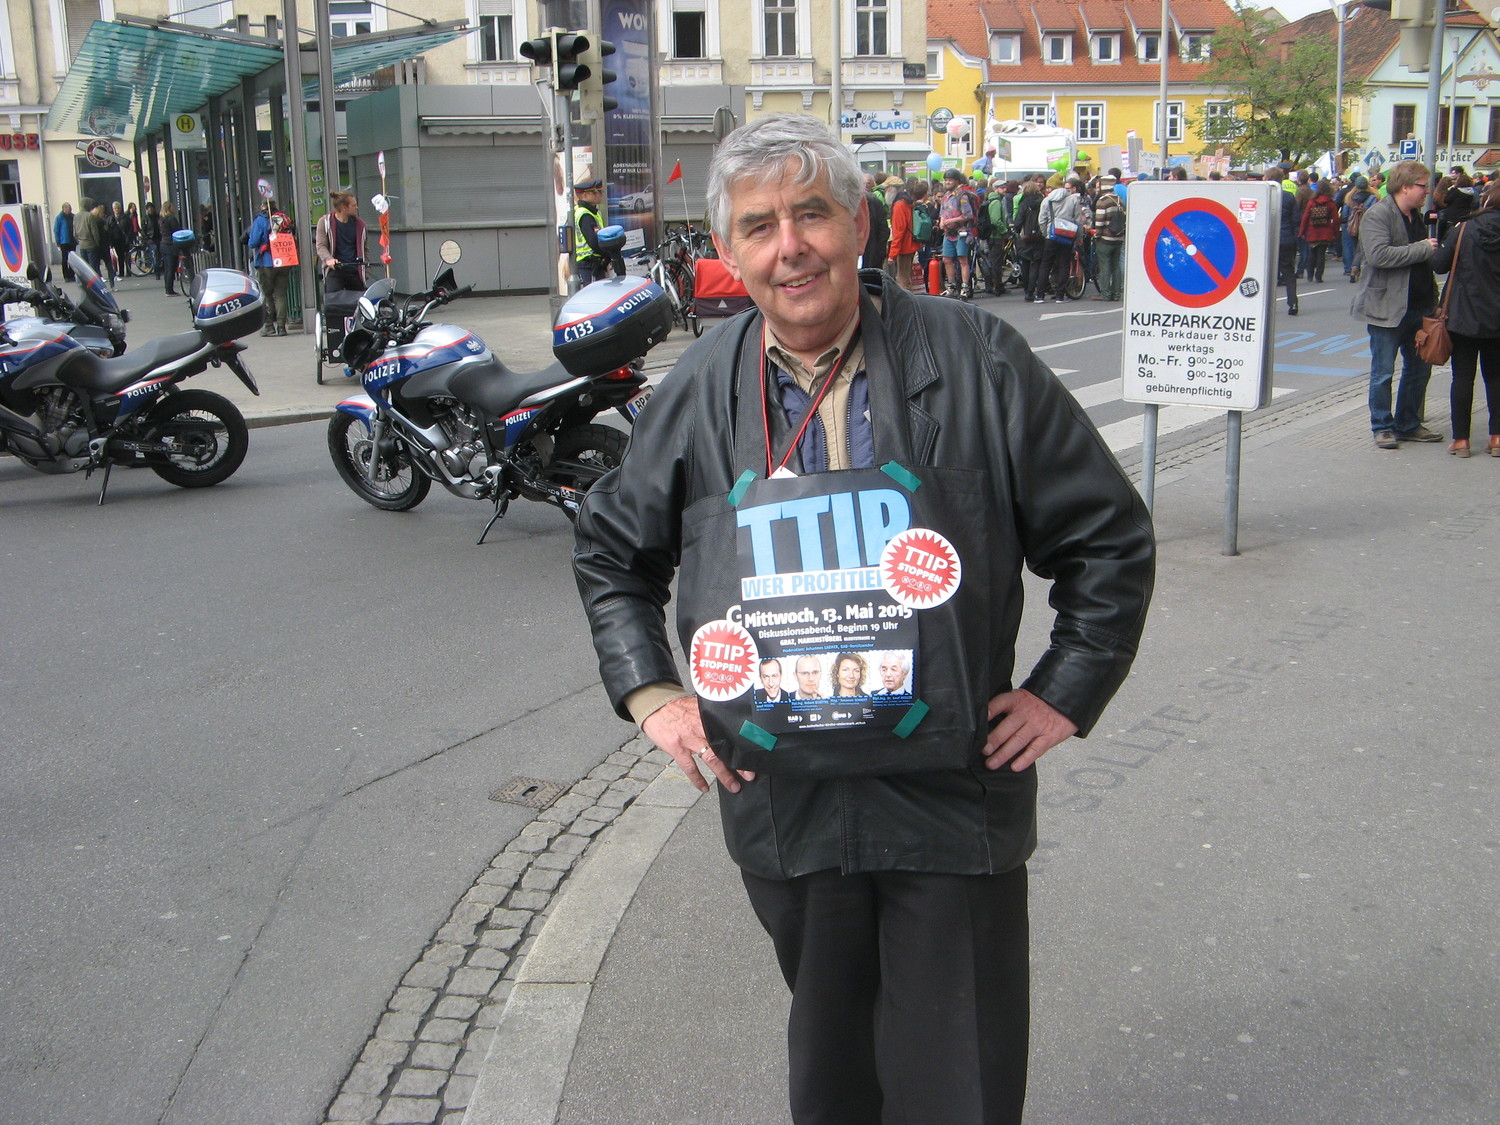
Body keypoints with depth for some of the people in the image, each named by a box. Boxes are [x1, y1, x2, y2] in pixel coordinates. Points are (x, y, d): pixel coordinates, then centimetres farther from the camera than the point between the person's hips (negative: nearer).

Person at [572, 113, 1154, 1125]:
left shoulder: (974, 360, -7)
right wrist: (650, 693, 7)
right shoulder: (702, 390, 2)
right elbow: (612, 552, 17)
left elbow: (1109, 534, 1)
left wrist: (1065, 693, -3)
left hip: (952, 797, -2)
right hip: (782, 803, 3)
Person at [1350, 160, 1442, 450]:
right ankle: (1382, 426, 11)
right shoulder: (1377, 216, -11)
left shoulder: (1417, 217, 16)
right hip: (1388, 308, -8)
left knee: (1419, 369, 13)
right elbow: (1379, 254, -27)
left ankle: (1408, 424, 23)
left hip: (1419, 306, 8)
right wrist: (1422, 249, -20)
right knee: (1383, 372, 0)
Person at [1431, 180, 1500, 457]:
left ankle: (1461, 439, 3)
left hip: (1464, 316, -2)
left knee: (1463, 377, 3)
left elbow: (1439, 264, -7)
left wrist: (1450, 238, 8)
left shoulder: (1464, 230, -10)